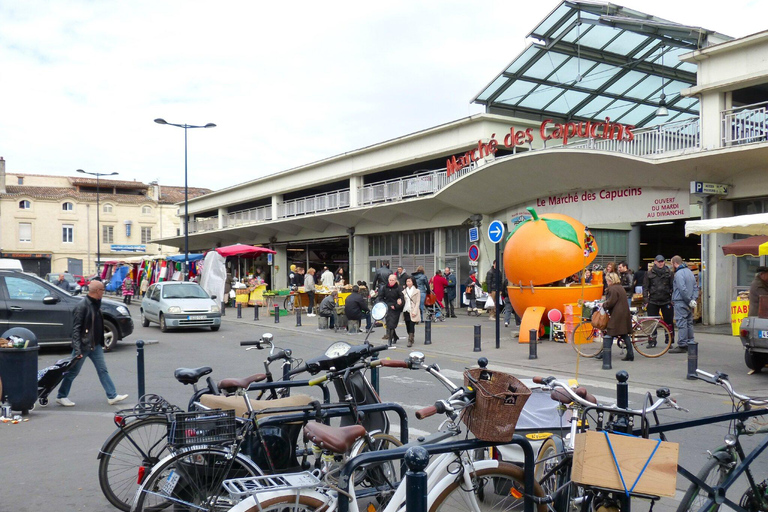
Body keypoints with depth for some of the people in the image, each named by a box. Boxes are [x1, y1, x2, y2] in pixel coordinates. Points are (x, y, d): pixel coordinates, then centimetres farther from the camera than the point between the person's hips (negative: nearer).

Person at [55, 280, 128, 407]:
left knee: (103, 370, 7)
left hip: (95, 345, 8)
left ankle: (112, 396, 10)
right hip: (83, 345, -8)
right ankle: (61, 396, 20)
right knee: (73, 371, 5)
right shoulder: (82, 305, -18)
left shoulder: (96, 304, 9)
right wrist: (77, 349, -23)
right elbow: (76, 328, -20)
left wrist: (101, 343, 17)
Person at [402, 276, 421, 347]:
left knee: (411, 326, -11)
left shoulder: (417, 291, 0)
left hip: (413, 312, -4)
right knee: (408, 327, 7)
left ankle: (410, 341, -12)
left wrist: (414, 312, -12)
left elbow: (418, 302, -4)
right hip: (406, 311, 4)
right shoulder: (404, 291, 12)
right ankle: (411, 339, 21)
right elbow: (403, 301, 13)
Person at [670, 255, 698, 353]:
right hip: (689, 304, 9)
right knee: (689, 323, 14)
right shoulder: (689, 271, 16)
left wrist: (689, 301, -15)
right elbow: (696, 287, 16)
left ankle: (682, 345, -7)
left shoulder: (679, 273, -14)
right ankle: (690, 344, 20)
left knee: (681, 324, -7)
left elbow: (683, 289, -21)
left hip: (681, 303, -9)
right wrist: (693, 299, 7)